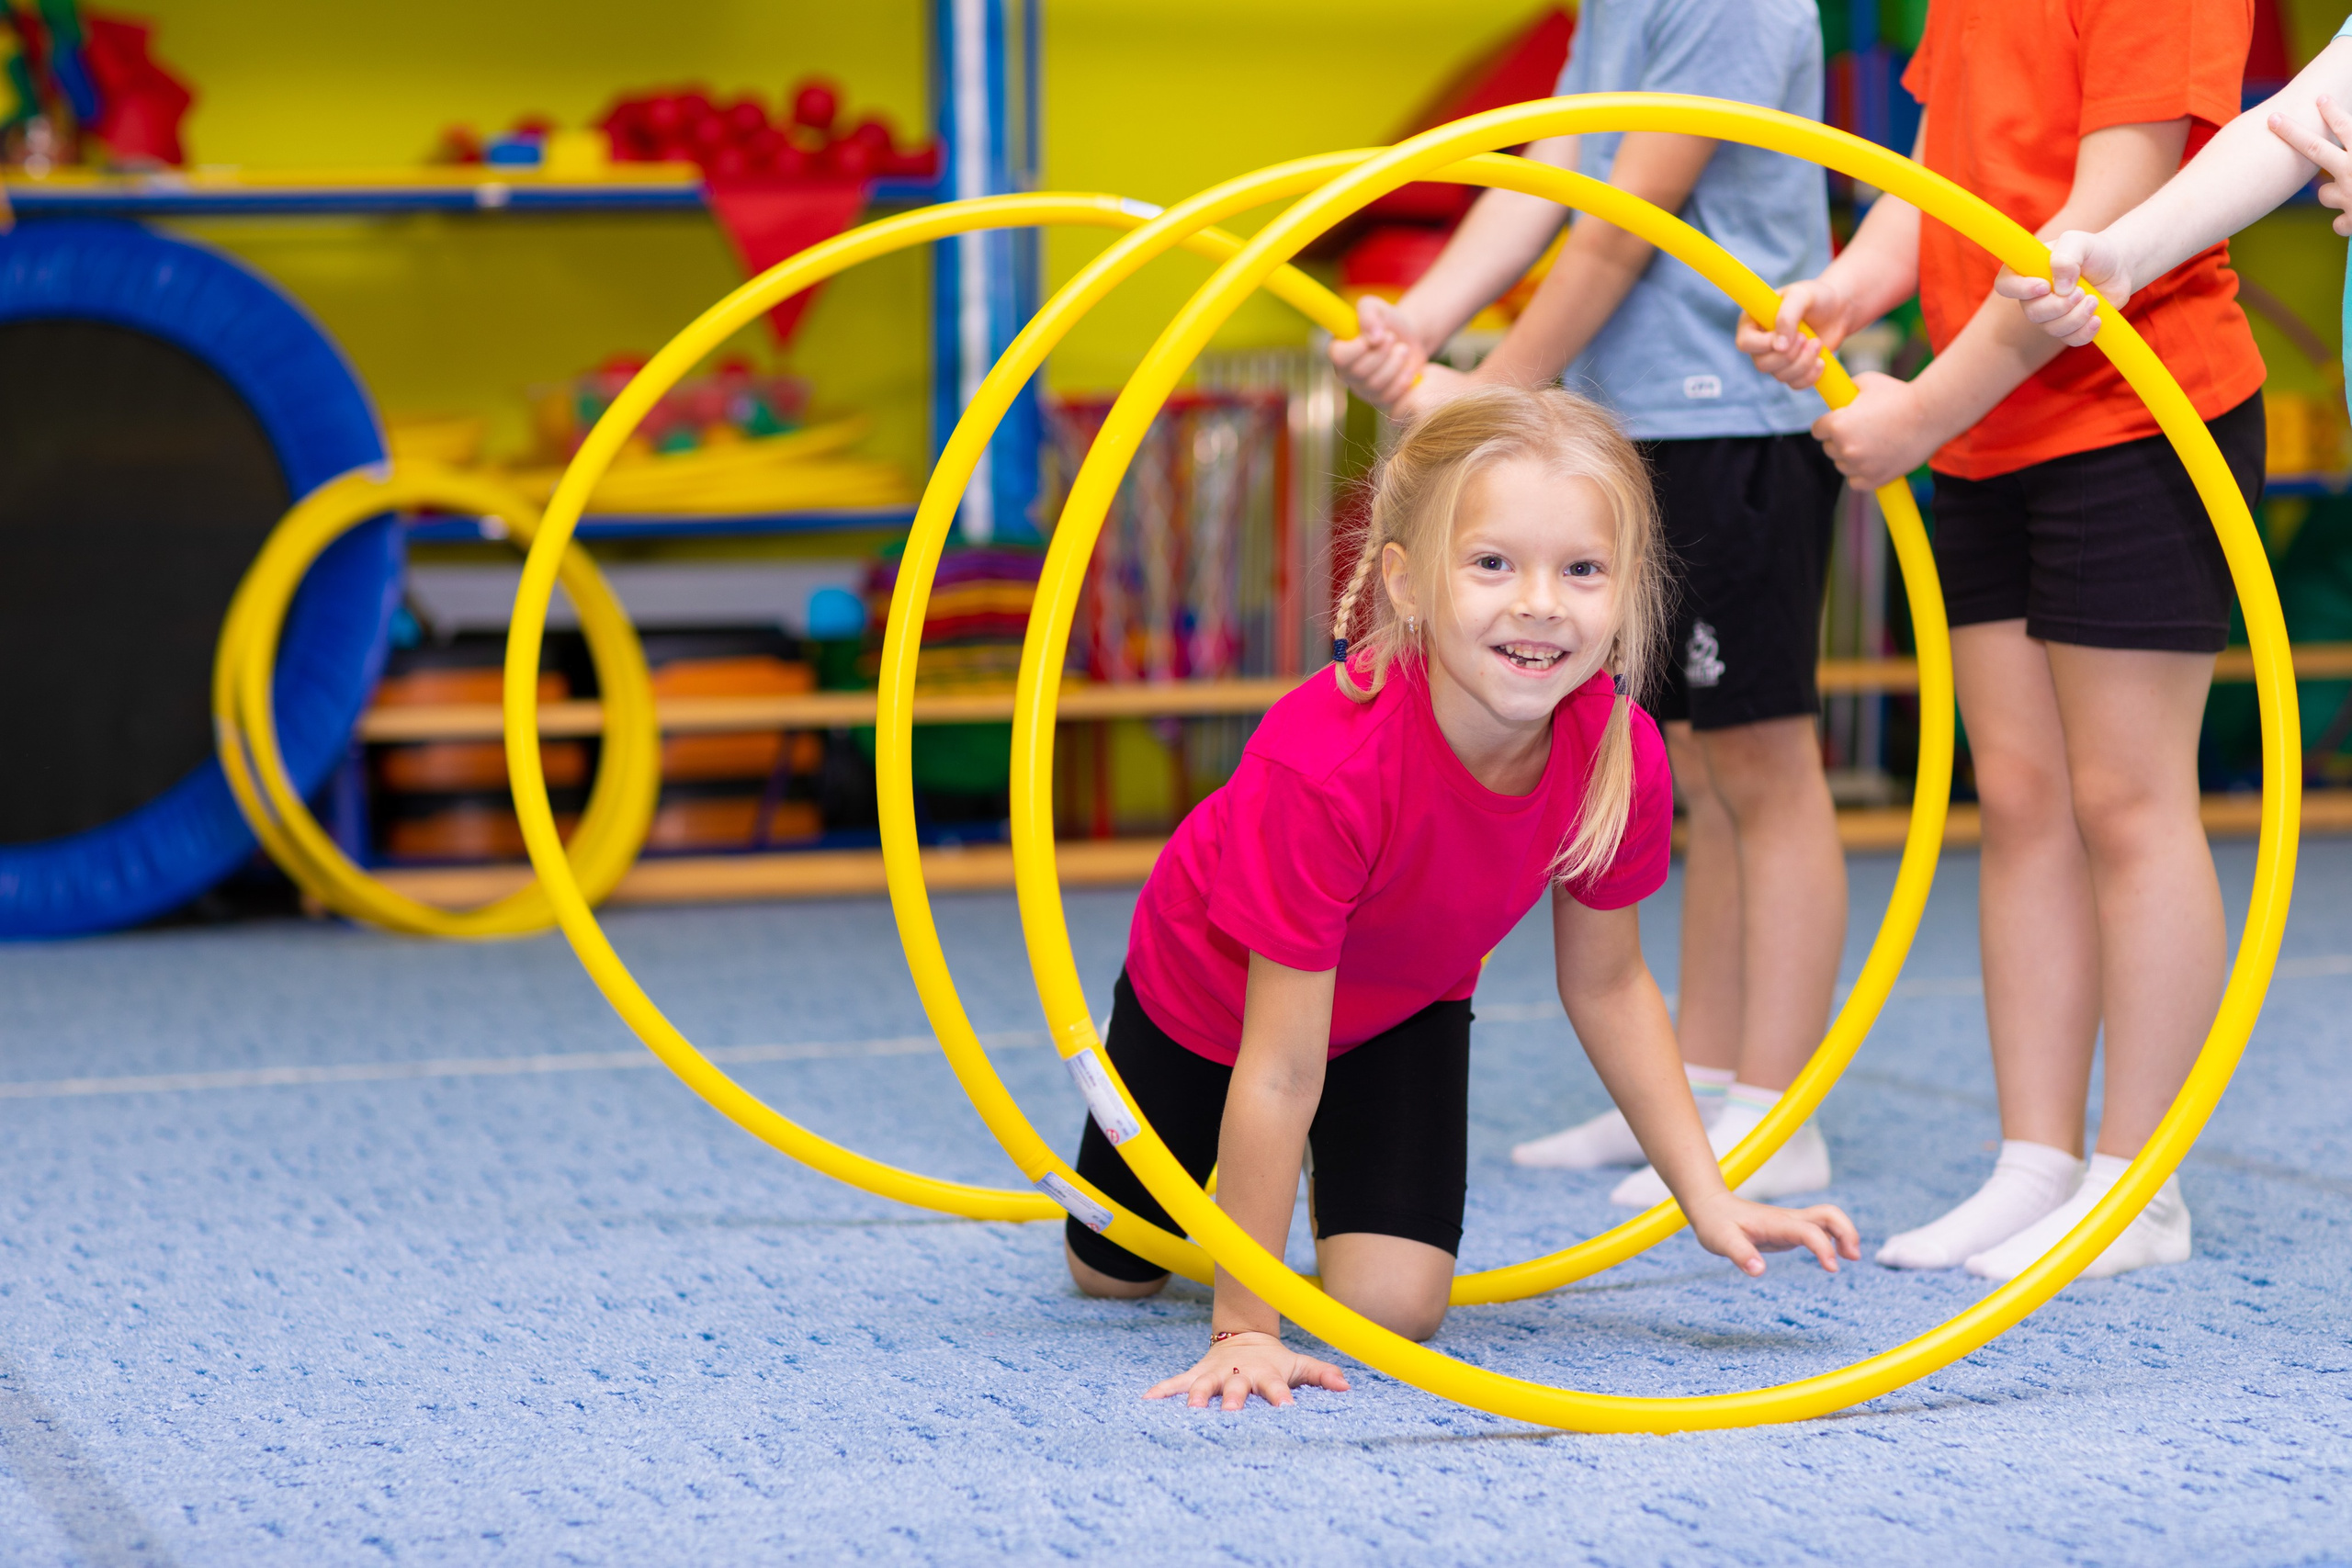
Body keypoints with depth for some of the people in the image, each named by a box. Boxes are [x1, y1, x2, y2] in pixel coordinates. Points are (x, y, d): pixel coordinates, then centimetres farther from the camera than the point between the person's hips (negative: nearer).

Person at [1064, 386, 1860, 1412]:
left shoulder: (1620, 757, -31)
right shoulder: (1327, 766, -46)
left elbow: (1605, 983, -10)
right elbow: (1280, 1068, -39)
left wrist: (1708, 1198, -10)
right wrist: (1245, 1329, -35)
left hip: (1406, 1001, 3)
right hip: (1212, 987, -3)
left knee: (1395, 1308, -9)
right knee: (1113, 1275, 15)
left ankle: (1340, 1179, 26)